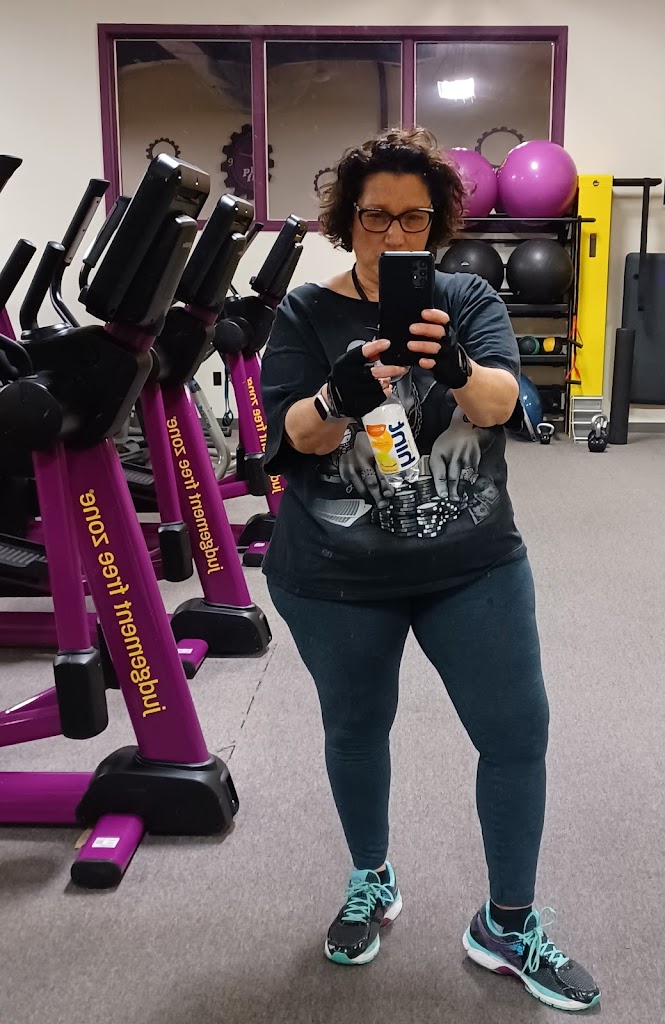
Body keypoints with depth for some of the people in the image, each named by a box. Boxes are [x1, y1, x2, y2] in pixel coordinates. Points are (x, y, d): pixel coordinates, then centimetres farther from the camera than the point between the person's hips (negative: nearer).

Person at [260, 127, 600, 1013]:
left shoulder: (469, 298, -1)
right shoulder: (306, 314, -3)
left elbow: (500, 403, -17)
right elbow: (294, 435, -14)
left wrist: (456, 369, -41)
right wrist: (340, 395, -37)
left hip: (475, 565, 1)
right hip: (335, 576, -1)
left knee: (518, 732, 3)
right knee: (356, 728, 15)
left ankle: (508, 927, 23)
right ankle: (371, 882, 41)